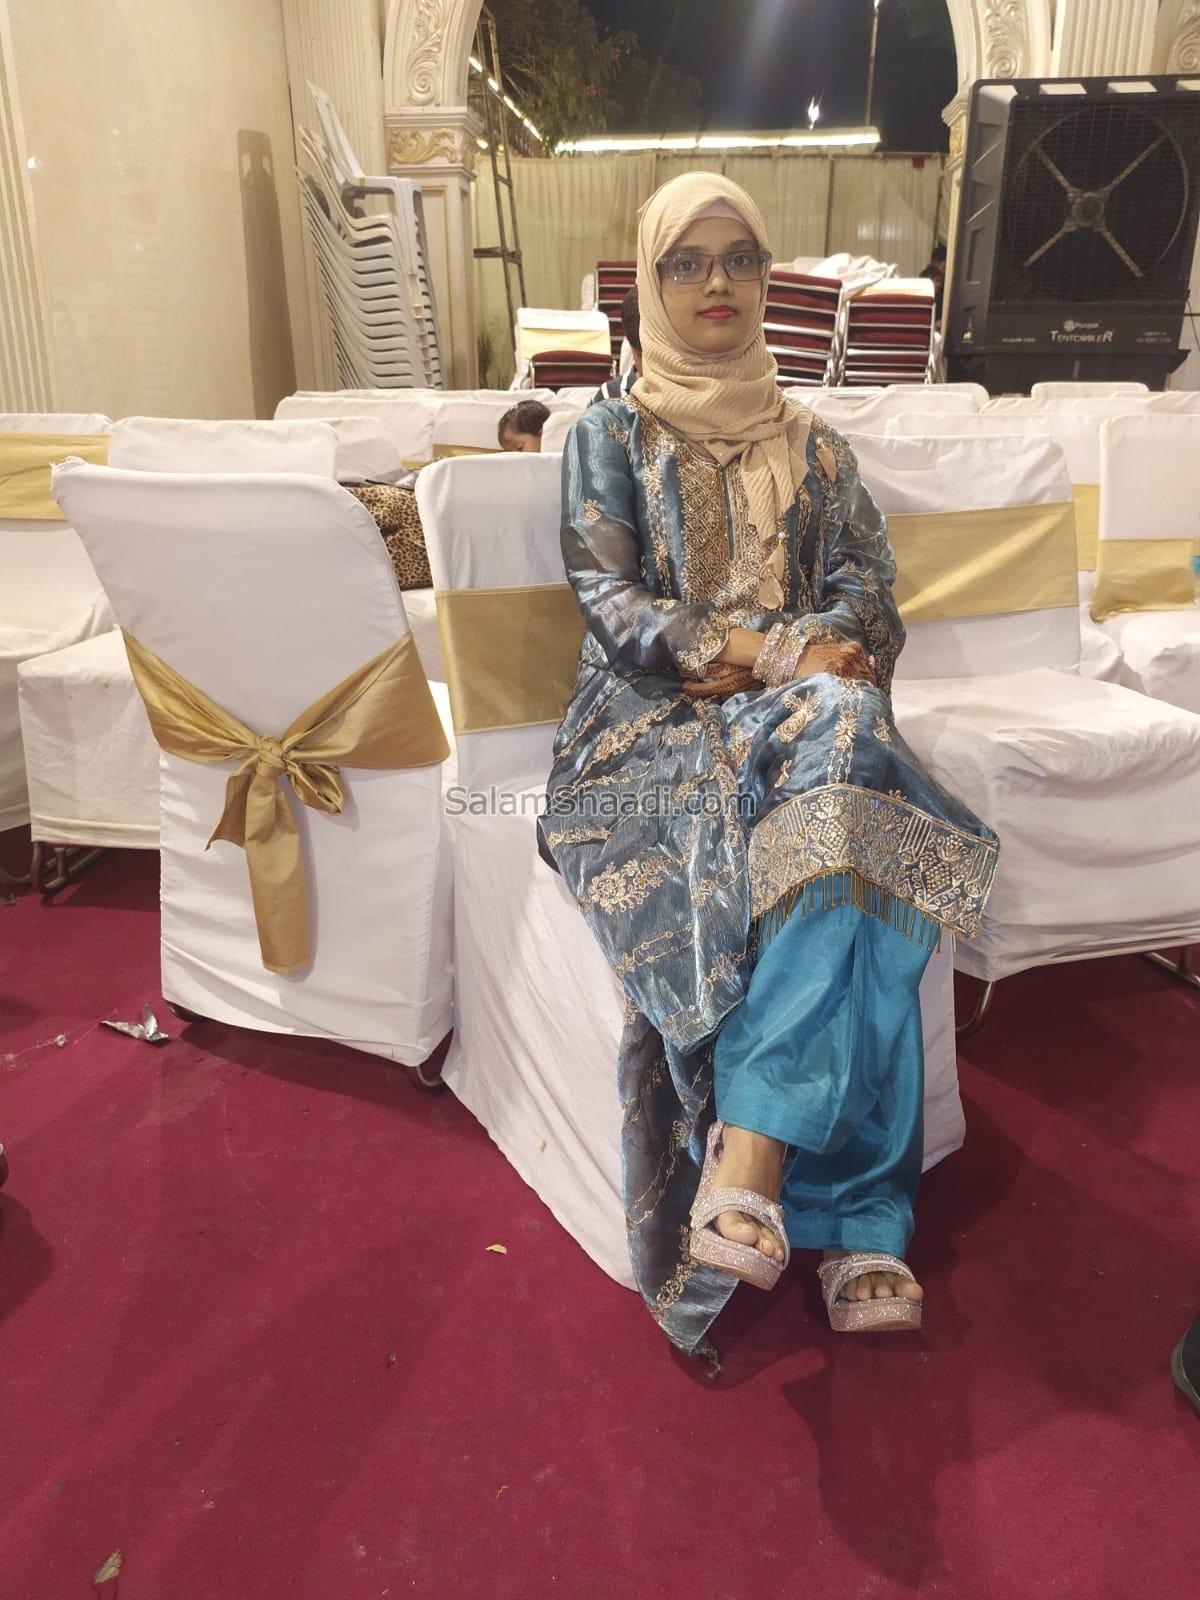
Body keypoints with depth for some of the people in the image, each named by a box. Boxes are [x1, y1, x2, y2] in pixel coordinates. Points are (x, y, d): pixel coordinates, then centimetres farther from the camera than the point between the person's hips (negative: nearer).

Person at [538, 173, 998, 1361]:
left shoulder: (813, 448, 24)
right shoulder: (611, 436, 16)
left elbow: (870, 600, 11)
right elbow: (610, 606, 1)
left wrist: (771, 658, -12)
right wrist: (773, 653, -14)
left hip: (796, 715, 3)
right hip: (654, 723, -2)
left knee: (844, 739, -37)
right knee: (841, 852, -35)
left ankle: (746, 1159, -38)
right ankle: (850, 1223, -33)